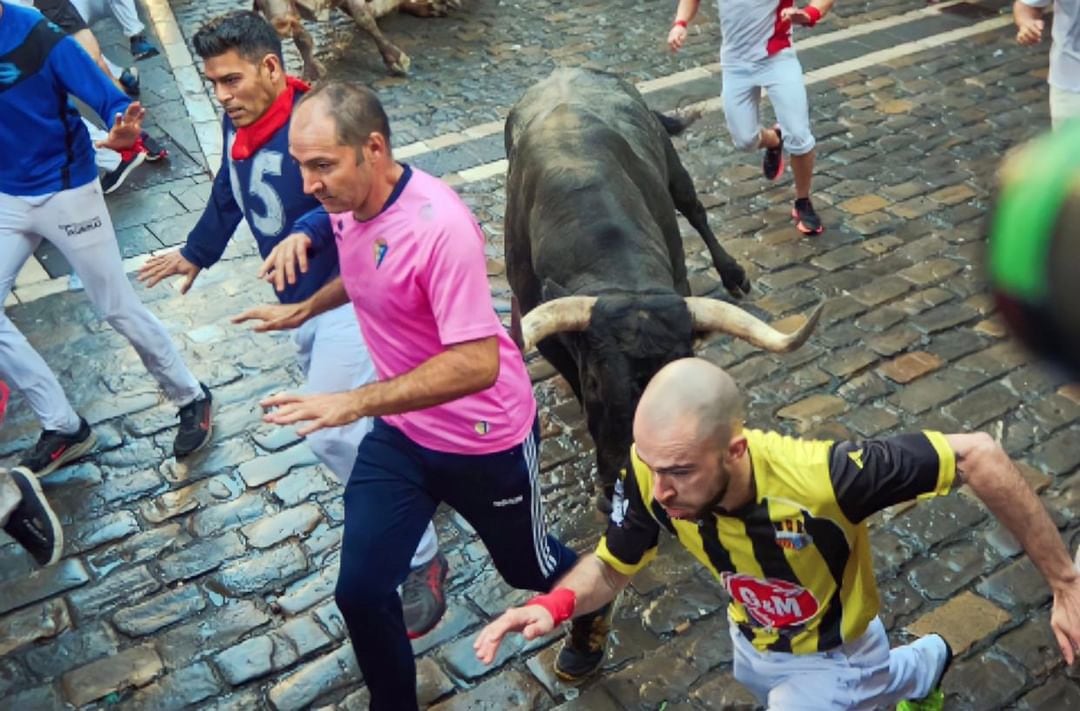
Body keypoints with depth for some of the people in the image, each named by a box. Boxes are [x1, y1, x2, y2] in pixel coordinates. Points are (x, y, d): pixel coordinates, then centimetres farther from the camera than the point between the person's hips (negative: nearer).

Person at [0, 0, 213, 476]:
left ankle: (191, 399, 23)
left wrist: (124, 132, -41)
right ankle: (64, 427, 13)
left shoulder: (39, 40, -19)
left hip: (65, 191, -5)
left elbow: (113, 104, -20)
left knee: (118, 309, 4)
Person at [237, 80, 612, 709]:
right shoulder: (347, 202, -6)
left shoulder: (440, 226, -32)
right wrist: (306, 308, 17)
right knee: (360, 590, 3)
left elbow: (478, 362, -37)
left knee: (527, 568, 19)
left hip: (484, 440, -6)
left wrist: (355, 402, -40)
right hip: (400, 434, 6)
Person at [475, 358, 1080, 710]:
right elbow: (612, 568, -14)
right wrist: (556, 604, -35)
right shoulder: (652, 478, -32)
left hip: (833, 656, -5)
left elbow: (977, 455, -36)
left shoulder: (820, 477, -46)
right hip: (755, 646, 5)